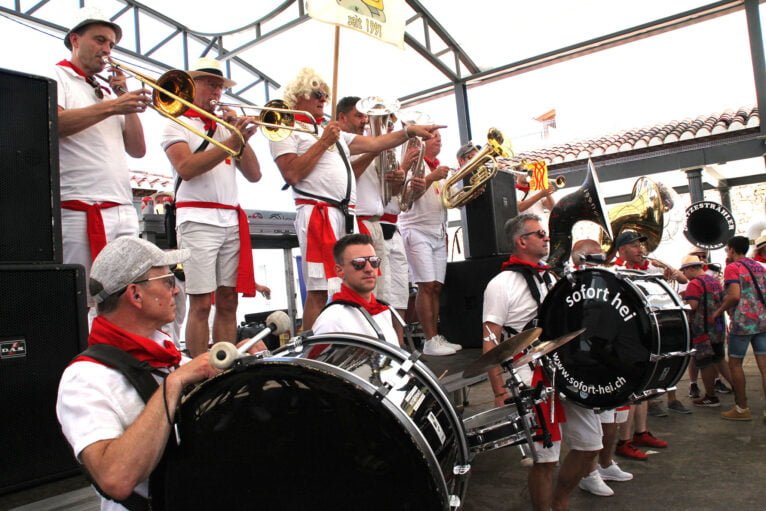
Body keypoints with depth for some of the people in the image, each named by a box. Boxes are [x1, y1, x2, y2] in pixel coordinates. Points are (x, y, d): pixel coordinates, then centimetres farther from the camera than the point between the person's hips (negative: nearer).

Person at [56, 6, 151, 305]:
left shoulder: (109, 90, 23)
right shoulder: (54, 77, 7)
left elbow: (138, 150, 15)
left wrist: (126, 102, 7)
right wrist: (111, 107, -16)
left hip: (124, 211, 6)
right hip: (78, 211, -6)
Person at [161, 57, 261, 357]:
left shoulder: (227, 128, 22)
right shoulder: (178, 123, 8)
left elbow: (254, 175, 14)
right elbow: (186, 168, -11)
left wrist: (241, 137, 2)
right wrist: (232, 142, -16)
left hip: (232, 219, 5)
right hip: (198, 219, -5)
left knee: (228, 302, 4)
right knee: (201, 303, -6)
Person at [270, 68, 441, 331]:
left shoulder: (334, 132, 26)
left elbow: (374, 143, 20)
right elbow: (292, 174, -12)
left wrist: (409, 131, 13)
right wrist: (323, 143, -6)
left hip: (347, 215, 8)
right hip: (317, 213, -8)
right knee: (318, 289, -10)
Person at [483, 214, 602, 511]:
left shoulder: (551, 278, 13)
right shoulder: (502, 284, -11)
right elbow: (490, 342, -14)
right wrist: (500, 393, -19)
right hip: (533, 383, -8)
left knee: (590, 444, 15)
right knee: (546, 458, 0)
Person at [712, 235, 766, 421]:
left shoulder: (732, 268, -7)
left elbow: (734, 296, -18)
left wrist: (718, 311, -7)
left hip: (742, 322, -6)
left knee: (735, 364, 6)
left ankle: (742, 408, 10)